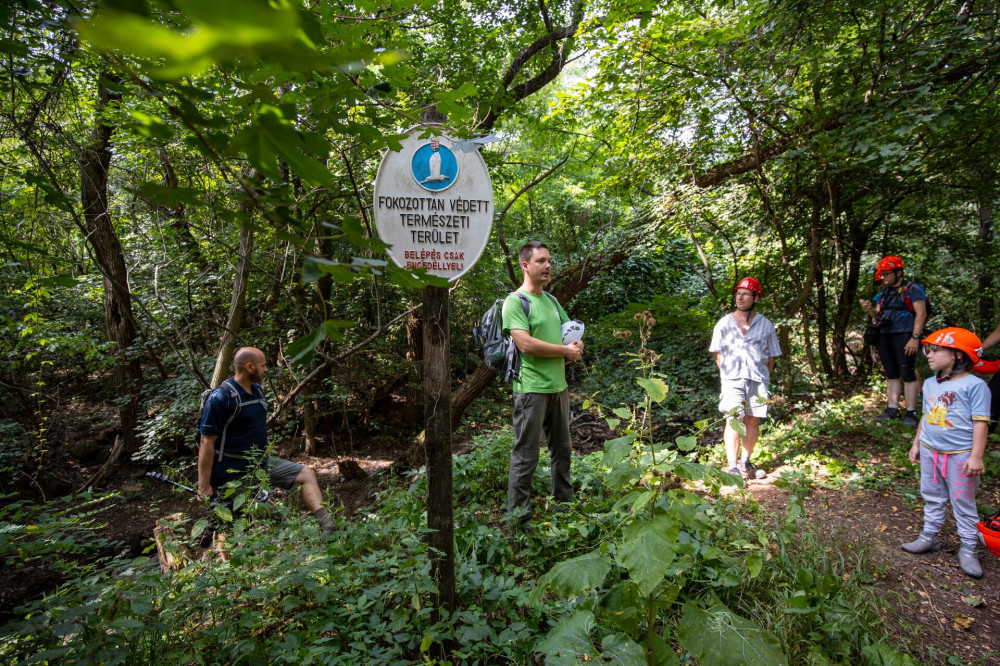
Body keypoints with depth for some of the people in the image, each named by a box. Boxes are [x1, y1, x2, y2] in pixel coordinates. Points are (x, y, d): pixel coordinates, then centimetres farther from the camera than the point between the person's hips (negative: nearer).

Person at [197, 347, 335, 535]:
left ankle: (326, 526, -16)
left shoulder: (258, 390, 9)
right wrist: (204, 487, -19)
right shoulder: (220, 398, -17)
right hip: (232, 471, -8)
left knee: (306, 474, -5)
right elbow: (207, 444, -18)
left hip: (261, 463, 8)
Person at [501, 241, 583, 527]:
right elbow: (526, 344, -21)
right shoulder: (515, 301, -9)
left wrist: (575, 348, -4)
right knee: (526, 455, -1)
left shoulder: (551, 300, 15)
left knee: (562, 450, 19)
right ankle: (519, 515, 11)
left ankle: (565, 501, 35)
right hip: (532, 388, -8)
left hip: (559, 385, 8)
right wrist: (565, 350, -10)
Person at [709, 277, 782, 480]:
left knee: (752, 421, 7)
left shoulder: (765, 325, 10)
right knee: (734, 420, -11)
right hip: (732, 379, -2)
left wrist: (763, 378, 7)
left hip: (758, 379, 2)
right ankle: (733, 467, -10)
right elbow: (717, 353, 12)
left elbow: (771, 356, 13)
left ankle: (745, 462, 22)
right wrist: (726, 373, 5)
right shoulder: (724, 323, 8)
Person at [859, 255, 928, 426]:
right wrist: (870, 309, -4)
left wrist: (915, 337, -18)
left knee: (907, 374, -5)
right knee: (891, 375, 10)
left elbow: (921, 313, -10)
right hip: (885, 338, 7)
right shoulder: (883, 293, 16)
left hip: (904, 337, -7)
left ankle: (911, 412, 0)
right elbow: (878, 316, 18)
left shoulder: (912, 289, -3)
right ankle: (892, 409, 15)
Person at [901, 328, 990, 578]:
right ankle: (929, 537, 29)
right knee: (932, 498, 17)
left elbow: (980, 423, -16)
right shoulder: (930, 384, 6)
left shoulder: (974, 385, -15)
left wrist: (976, 456, -18)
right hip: (930, 452, 7)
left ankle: (968, 550, 17)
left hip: (960, 455, -6)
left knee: (964, 503, 5)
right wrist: (916, 444, 17)